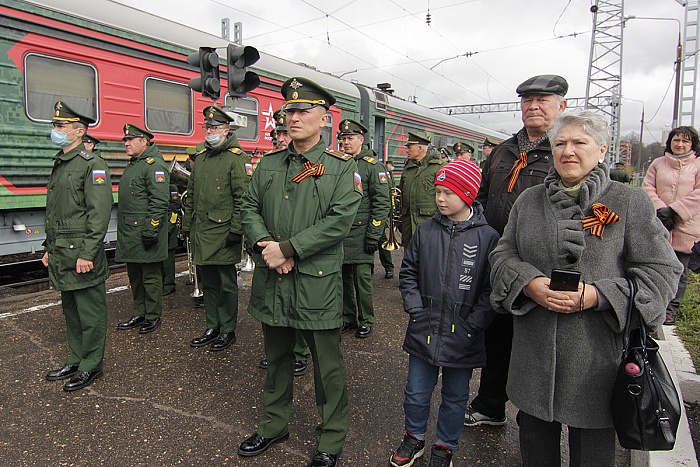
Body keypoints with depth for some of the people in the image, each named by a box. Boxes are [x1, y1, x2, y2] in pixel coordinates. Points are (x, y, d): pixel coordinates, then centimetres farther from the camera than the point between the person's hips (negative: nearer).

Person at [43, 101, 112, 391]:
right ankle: (76, 360, 30)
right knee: (70, 310, 17)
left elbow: (100, 215, -18)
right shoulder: (59, 164, 17)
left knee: (90, 312, 2)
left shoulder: (92, 165, -12)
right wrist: (49, 248, 20)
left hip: (81, 255, -9)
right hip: (61, 255, 9)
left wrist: (87, 254, -21)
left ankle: (91, 366, 14)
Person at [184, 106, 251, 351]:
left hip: (223, 233, -7)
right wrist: (188, 225, 17)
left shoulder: (237, 158, -8)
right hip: (201, 233, 8)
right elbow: (191, 194, 20)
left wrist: (236, 230, -18)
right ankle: (212, 327, 28)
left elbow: (242, 197, -15)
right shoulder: (200, 158, 15)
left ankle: (228, 331, 17)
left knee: (226, 283, 3)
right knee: (208, 283, 15)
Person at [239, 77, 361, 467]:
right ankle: (275, 425, 41)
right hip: (271, 280, 5)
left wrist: (287, 249, -19)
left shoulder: (343, 167, -6)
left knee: (328, 366, 8)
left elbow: (339, 221, -16)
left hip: (317, 284, -4)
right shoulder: (269, 164, 9)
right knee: (277, 357, 21)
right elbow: (250, 208, 7)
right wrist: (266, 245, -12)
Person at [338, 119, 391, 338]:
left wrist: (373, 235, -14)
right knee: (344, 277, 11)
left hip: (360, 234, -5)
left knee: (362, 278, -1)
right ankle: (348, 318, 26)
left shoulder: (373, 165, -5)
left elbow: (382, 203, -10)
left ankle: (366, 321, 15)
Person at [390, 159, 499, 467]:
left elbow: (492, 288, -8)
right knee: (416, 393, 14)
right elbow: (408, 272, 6)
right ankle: (414, 438, 40)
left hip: (462, 337, -2)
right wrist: (415, 309, -4)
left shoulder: (487, 237, -8)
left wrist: (473, 324, -13)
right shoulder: (425, 231, 0)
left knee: (455, 398, 17)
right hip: (424, 330, 2)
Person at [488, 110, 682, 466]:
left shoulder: (630, 202, -2)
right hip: (534, 355, 3)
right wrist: (530, 284, -13)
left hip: (597, 358, -2)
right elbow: (503, 255, 8)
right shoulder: (528, 201, 8)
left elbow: (662, 271, -5)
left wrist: (598, 295, -18)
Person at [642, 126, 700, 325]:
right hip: (658, 226, 1)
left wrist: (674, 211, -14)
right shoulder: (658, 163, 10)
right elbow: (647, 187, 3)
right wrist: (660, 209, -12)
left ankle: (671, 309, 16)